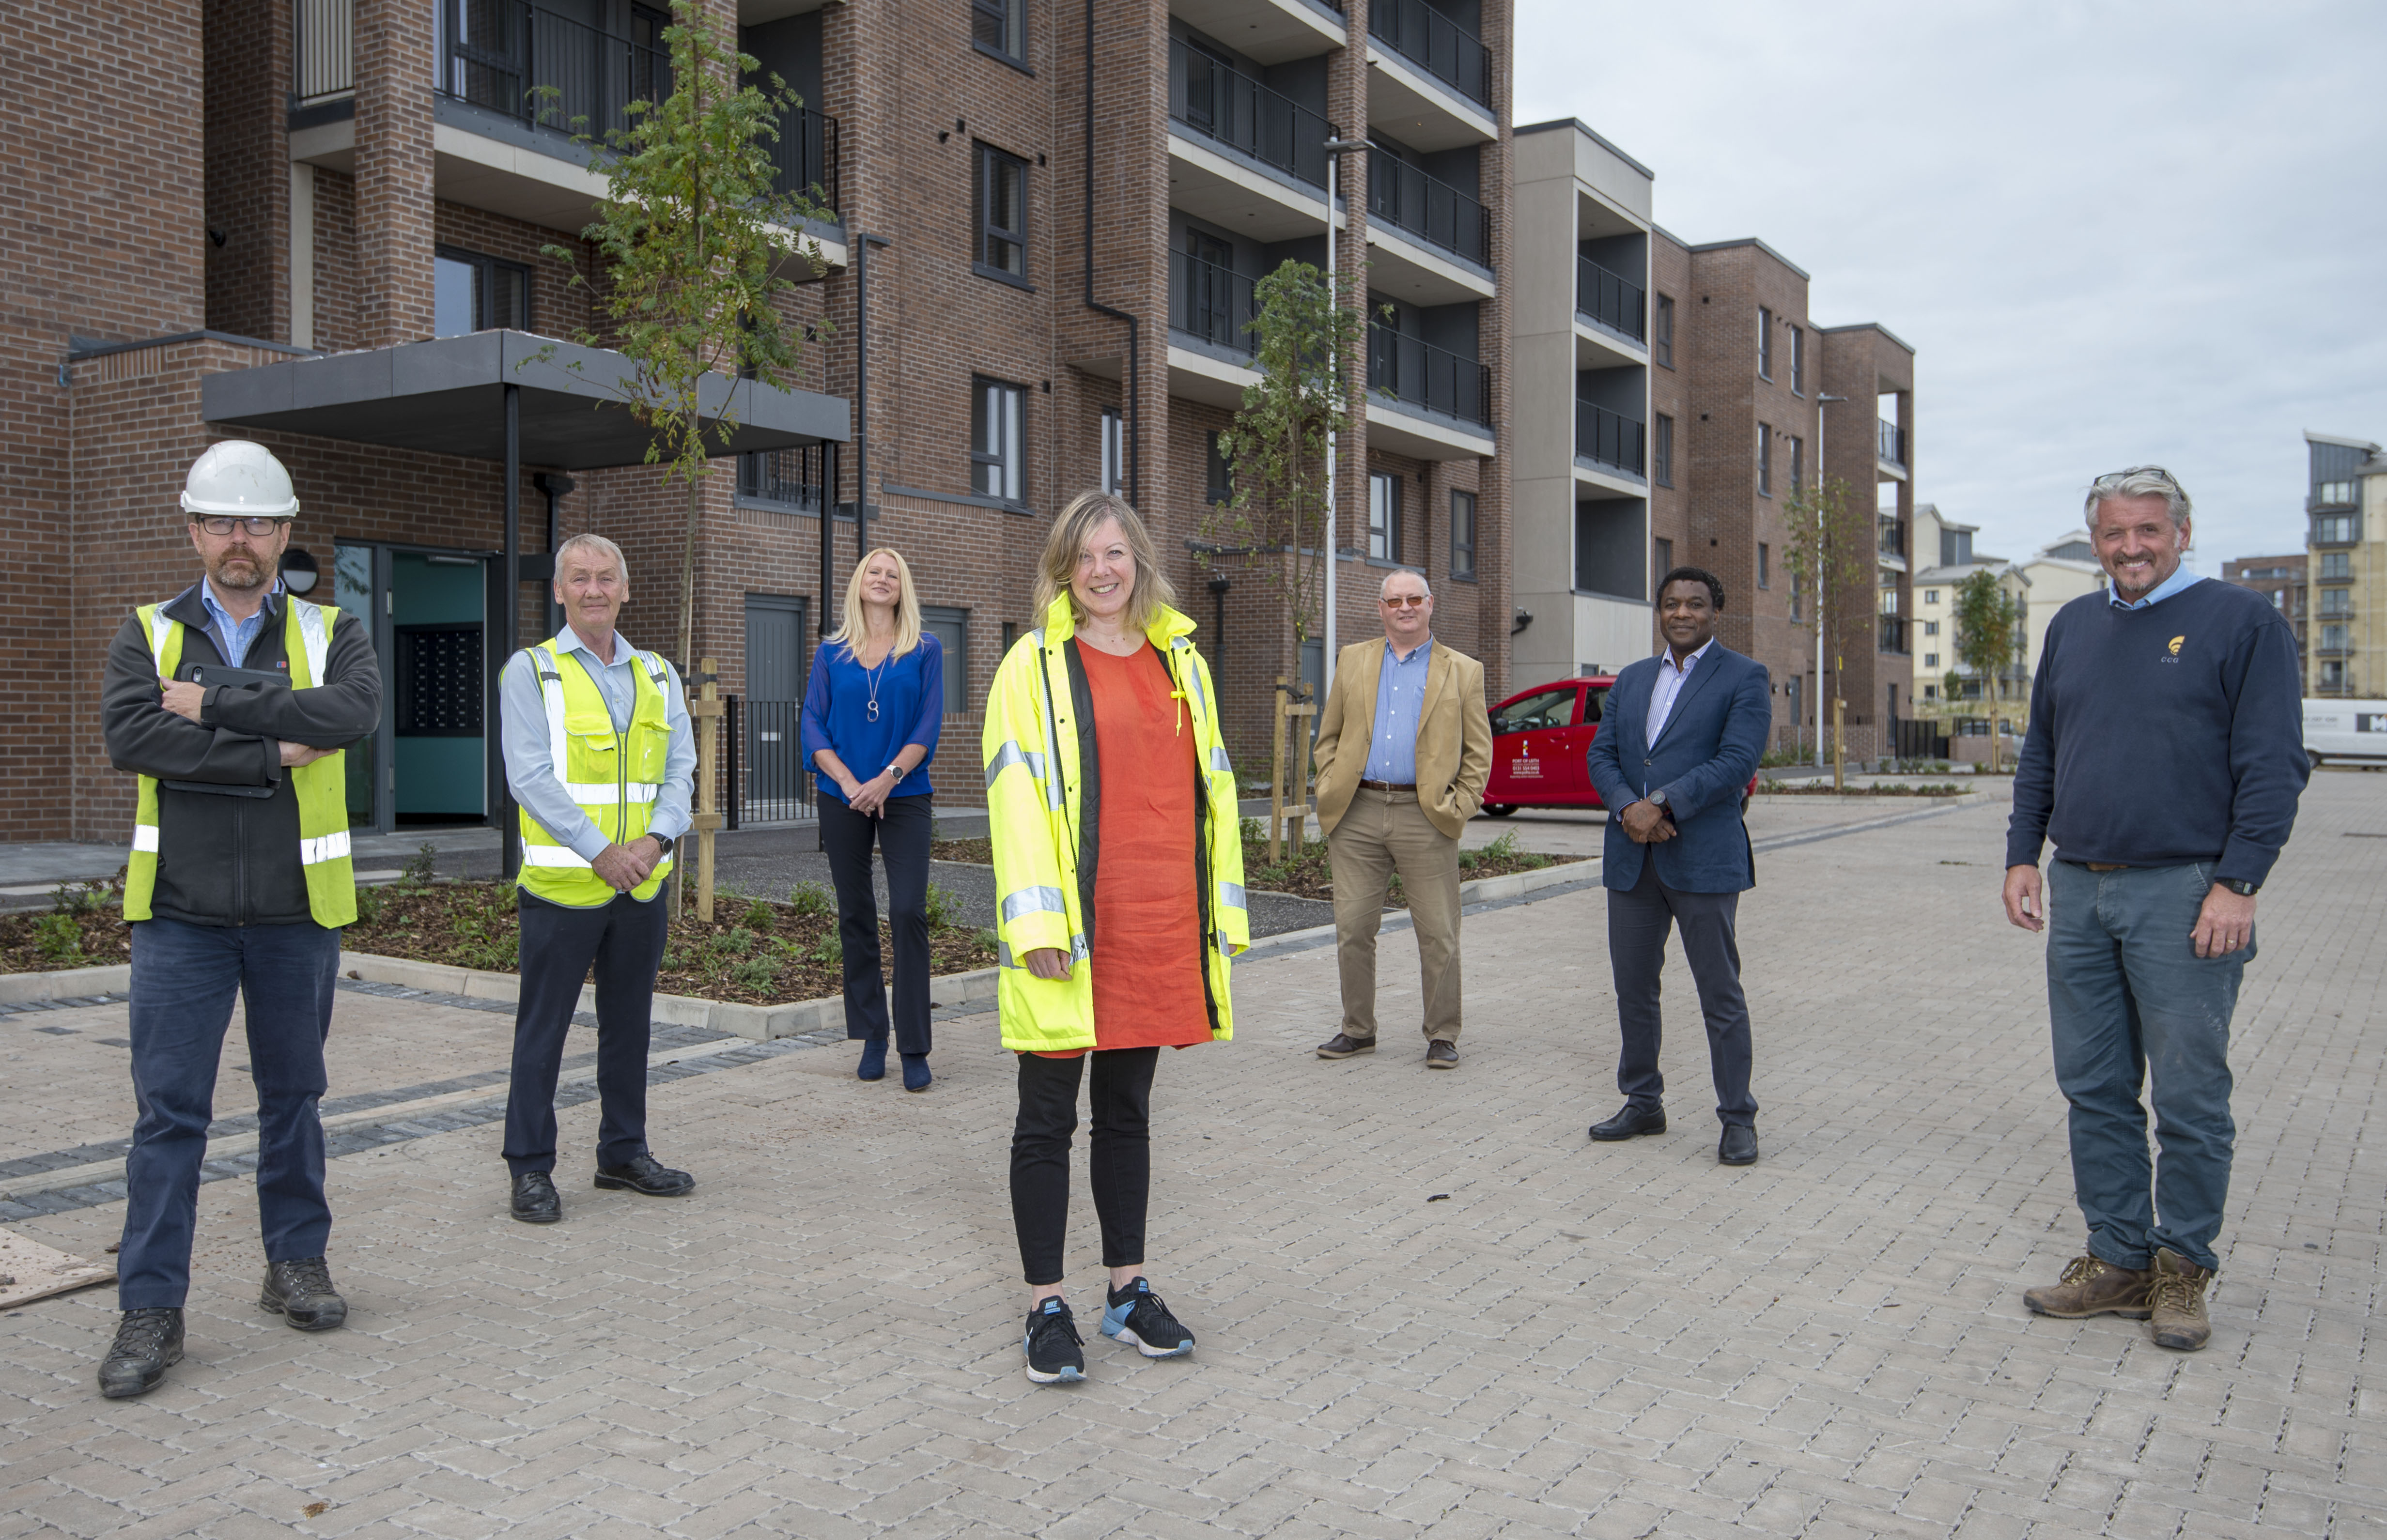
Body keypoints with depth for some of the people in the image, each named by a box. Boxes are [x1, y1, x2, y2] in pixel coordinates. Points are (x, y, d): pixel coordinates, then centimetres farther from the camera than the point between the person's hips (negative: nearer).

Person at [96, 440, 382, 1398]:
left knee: (294, 1096, 13)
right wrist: (273, 755, -18)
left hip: (297, 912, 1)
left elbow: (355, 710, -18)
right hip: (180, 914, -1)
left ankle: (297, 1264, 28)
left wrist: (213, 704, -18)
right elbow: (129, 736, -14)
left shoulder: (329, 635, 4)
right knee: (169, 1111, -1)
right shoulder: (148, 635, 4)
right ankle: (152, 1310, 6)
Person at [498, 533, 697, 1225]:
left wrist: (656, 838, -11)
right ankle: (531, 1169, 13)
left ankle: (624, 1153, 26)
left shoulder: (658, 675, 12)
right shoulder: (531, 671, -2)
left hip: (643, 885, 5)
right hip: (563, 883, -5)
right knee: (543, 1030, 2)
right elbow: (530, 775, -11)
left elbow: (680, 767, 8)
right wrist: (601, 851, -18)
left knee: (630, 1025, 14)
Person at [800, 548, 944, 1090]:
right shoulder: (830, 654, 9)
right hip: (843, 799, 2)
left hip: (905, 797, -2)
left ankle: (914, 1050, -4)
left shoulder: (925, 651, 5)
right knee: (855, 916, 6)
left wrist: (888, 778, -14)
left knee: (908, 912, -9)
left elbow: (928, 725, -2)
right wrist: (850, 784, -10)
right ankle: (872, 1039, 16)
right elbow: (814, 726, 3)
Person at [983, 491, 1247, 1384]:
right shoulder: (1035, 665, -2)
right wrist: (1035, 921, -17)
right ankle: (1047, 1307, 15)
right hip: (1069, 937, -4)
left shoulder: (1181, 663, 12)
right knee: (1048, 1122, 4)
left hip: (1159, 928, 5)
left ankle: (1128, 1291, 27)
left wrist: (1223, 909, 10)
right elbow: (1014, 795, -9)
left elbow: (1212, 789, 14)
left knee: (1127, 1112, 15)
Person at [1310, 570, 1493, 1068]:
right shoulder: (1353, 660, 14)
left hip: (1425, 818, -2)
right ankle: (1357, 1030, 18)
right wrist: (1332, 791, 3)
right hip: (1357, 815, 2)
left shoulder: (1463, 671, 7)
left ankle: (1442, 1036, 14)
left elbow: (1479, 751, 6)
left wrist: (1459, 808, -4)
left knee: (1439, 935, 1)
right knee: (1352, 930, 5)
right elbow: (1328, 737, 16)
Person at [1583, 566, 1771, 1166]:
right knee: (1633, 989, 11)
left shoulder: (1744, 677, -1)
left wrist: (1661, 803, -19)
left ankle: (1738, 1120, 10)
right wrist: (1627, 806, -11)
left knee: (1721, 996, 0)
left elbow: (1738, 760, -13)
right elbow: (1600, 754, 9)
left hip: (1703, 859, -5)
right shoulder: (1632, 679, 15)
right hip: (1631, 859, 5)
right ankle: (1643, 1104, 25)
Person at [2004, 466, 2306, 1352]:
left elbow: (2274, 768, -8)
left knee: (2189, 1098, 2)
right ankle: (2118, 1261, 20)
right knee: (2095, 1090, 9)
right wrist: (2023, 856, 10)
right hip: (2078, 890, 5)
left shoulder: (2241, 622, -3)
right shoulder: (2074, 627, 14)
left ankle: (2183, 1269, 16)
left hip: (2183, 896, -5)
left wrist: (2237, 886, -15)